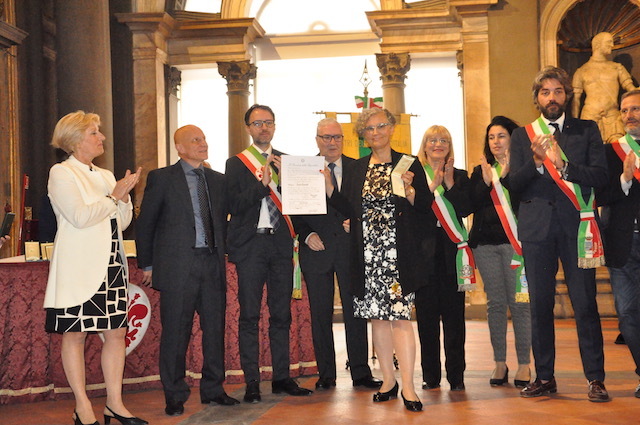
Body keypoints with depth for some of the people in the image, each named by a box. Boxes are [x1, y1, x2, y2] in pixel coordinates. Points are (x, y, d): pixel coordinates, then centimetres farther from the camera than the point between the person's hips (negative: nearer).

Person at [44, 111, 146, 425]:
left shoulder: (105, 176, 17)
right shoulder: (61, 173, -3)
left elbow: (122, 223, 16)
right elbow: (80, 216, -15)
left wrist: (125, 195, 0)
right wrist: (114, 196, -7)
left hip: (110, 264, 7)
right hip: (78, 267, -6)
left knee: (117, 331, 4)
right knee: (75, 334, 0)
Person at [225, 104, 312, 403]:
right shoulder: (236, 163, 4)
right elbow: (235, 205, -8)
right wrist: (262, 183, -18)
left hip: (281, 243, 3)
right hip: (251, 244, -3)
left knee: (281, 314, 7)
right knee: (249, 315, -2)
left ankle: (282, 378, 16)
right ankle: (252, 382, 4)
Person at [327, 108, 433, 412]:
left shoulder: (409, 164, 4)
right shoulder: (356, 169, 13)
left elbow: (425, 206, 0)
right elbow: (349, 210, 7)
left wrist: (409, 190, -17)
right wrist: (327, 185, -2)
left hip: (398, 254, -4)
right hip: (367, 255, 4)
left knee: (399, 316, -10)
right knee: (376, 317, 7)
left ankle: (408, 387, -6)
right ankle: (388, 380, 19)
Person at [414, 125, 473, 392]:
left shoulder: (460, 177, 12)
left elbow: (465, 209, -2)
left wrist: (449, 184, -11)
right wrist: (432, 186, -14)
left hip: (451, 252, 1)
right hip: (424, 252, -1)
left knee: (454, 315, -1)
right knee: (426, 315, 1)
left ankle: (456, 375, 5)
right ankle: (430, 375, 10)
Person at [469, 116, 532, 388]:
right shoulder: (480, 171, 16)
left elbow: (525, 200, -10)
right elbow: (471, 205, 4)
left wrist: (506, 176, -15)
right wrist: (486, 181, -7)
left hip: (514, 240, -4)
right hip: (485, 243, 4)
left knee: (519, 302, -4)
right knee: (495, 303, 5)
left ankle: (524, 364, 4)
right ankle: (499, 363, 12)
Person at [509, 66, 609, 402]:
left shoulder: (586, 131, 10)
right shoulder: (522, 135, 12)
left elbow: (600, 176, -1)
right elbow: (514, 183, 2)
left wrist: (563, 165, -15)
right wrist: (537, 160, -15)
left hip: (575, 226, -1)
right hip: (537, 227, 1)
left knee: (585, 304, -4)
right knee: (540, 305, 5)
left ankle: (595, 378, 3)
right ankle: (544, 377, 14)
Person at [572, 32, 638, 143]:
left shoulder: (617, 68, 16)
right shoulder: (582, 71, 11)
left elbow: (631, 89, 12)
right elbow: (575, 99, 9)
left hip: (613, 116, 1)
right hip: (590, 117, -1)